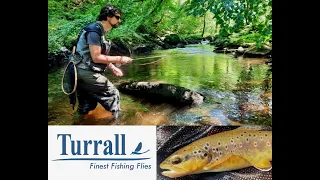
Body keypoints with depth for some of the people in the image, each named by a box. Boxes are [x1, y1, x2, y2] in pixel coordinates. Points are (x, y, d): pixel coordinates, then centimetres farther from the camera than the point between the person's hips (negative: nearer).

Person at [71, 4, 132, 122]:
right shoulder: (94, 31, -16)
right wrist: (119, 59, -16)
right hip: (87, 73, -10)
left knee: (84, 108, 18)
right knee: (112, 94, 1)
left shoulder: (101, 31, 15)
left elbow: (100, 56, 18)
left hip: (82, 74, 10)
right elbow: (96, 57, -21)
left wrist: (113, 68, 8)